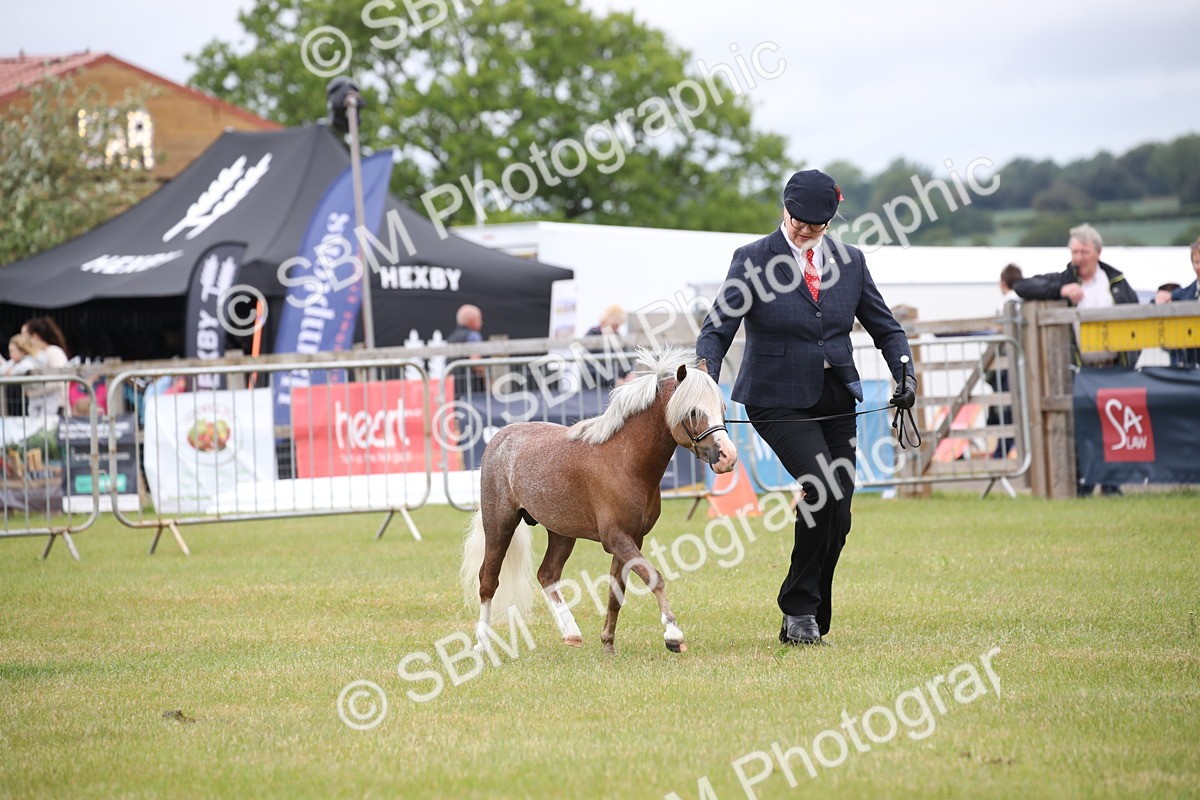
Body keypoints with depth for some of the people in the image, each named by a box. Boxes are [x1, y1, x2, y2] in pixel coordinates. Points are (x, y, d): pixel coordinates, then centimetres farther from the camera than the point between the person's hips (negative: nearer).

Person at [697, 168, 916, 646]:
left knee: (836, 516, 3)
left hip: (836, 400, 5)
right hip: (779, 402, -5)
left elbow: (885, 327, 13)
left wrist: (905, 374, -4)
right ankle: (800, 608, -8)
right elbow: (717, 329, -7)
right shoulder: (753, 260, -5)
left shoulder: (849, 261, 7)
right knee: (823, 489, -23)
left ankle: (805, 623, 15)